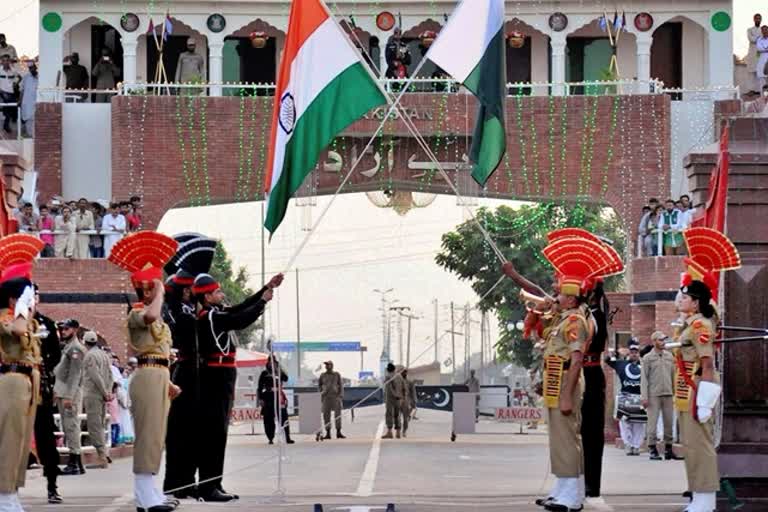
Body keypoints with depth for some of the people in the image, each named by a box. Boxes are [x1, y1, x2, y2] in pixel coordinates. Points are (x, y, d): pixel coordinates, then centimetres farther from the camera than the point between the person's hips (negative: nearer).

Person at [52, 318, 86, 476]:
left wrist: (68, 396, -22)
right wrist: (58, 392, 18)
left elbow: (75, 374, -17)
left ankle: (75, 464, -11)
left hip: (70, 393, -10)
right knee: (68, 427, 10)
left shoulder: (76, 348, -11)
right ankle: (75, 463, 12)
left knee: (71, 426, -10)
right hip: (63, 392, 10)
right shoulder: (67, 346, 19)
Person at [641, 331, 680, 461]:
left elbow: (673, 376, 15)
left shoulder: (669, 356, 13)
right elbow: (644, 378, -2)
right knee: (653, 422, -5)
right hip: (654, 395, -4)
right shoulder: (647, 358, 1)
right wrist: (644, 397, -9)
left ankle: (668, 449, 12)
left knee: (669, 422, 5)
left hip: (668, 394, 4)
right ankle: (653, 449, -2)